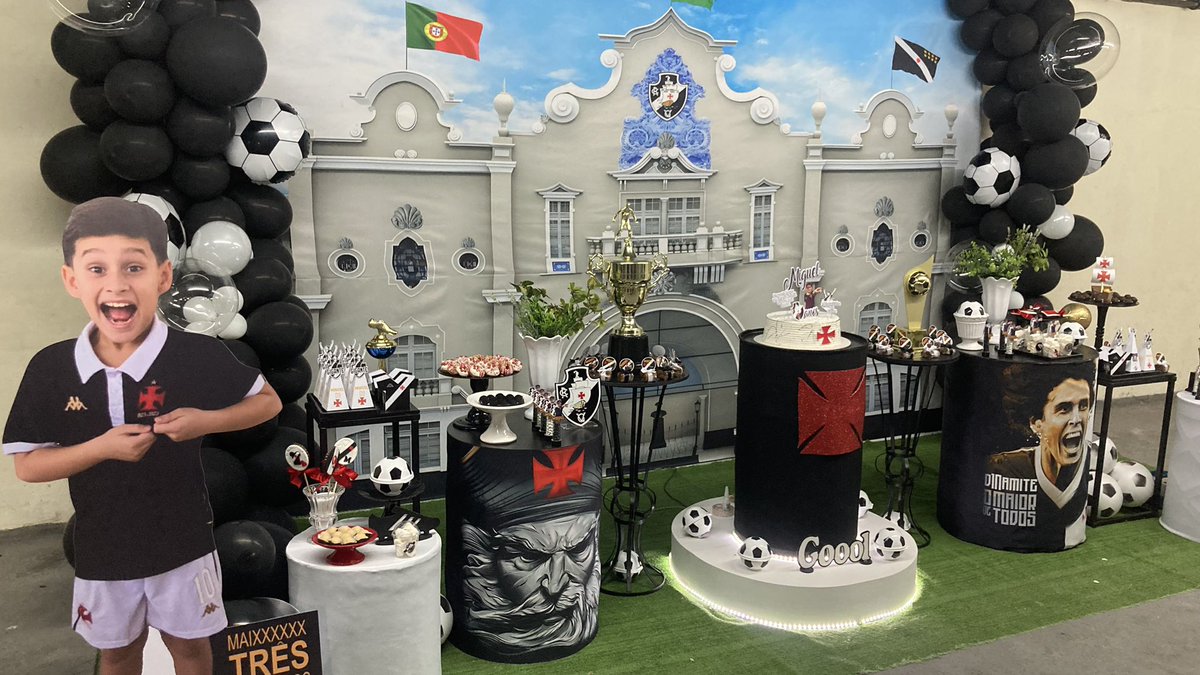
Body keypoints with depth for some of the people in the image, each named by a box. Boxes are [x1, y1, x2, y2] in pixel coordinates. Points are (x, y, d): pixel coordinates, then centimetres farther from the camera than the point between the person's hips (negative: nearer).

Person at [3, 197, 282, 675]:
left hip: (182, 541, -2)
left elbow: (268, 401, -6)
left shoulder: (197, 355, -19)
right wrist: (102, 447, -22)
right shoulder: (50, 368, -13)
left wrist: (204, 421, -22)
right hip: (102, 550, 2)